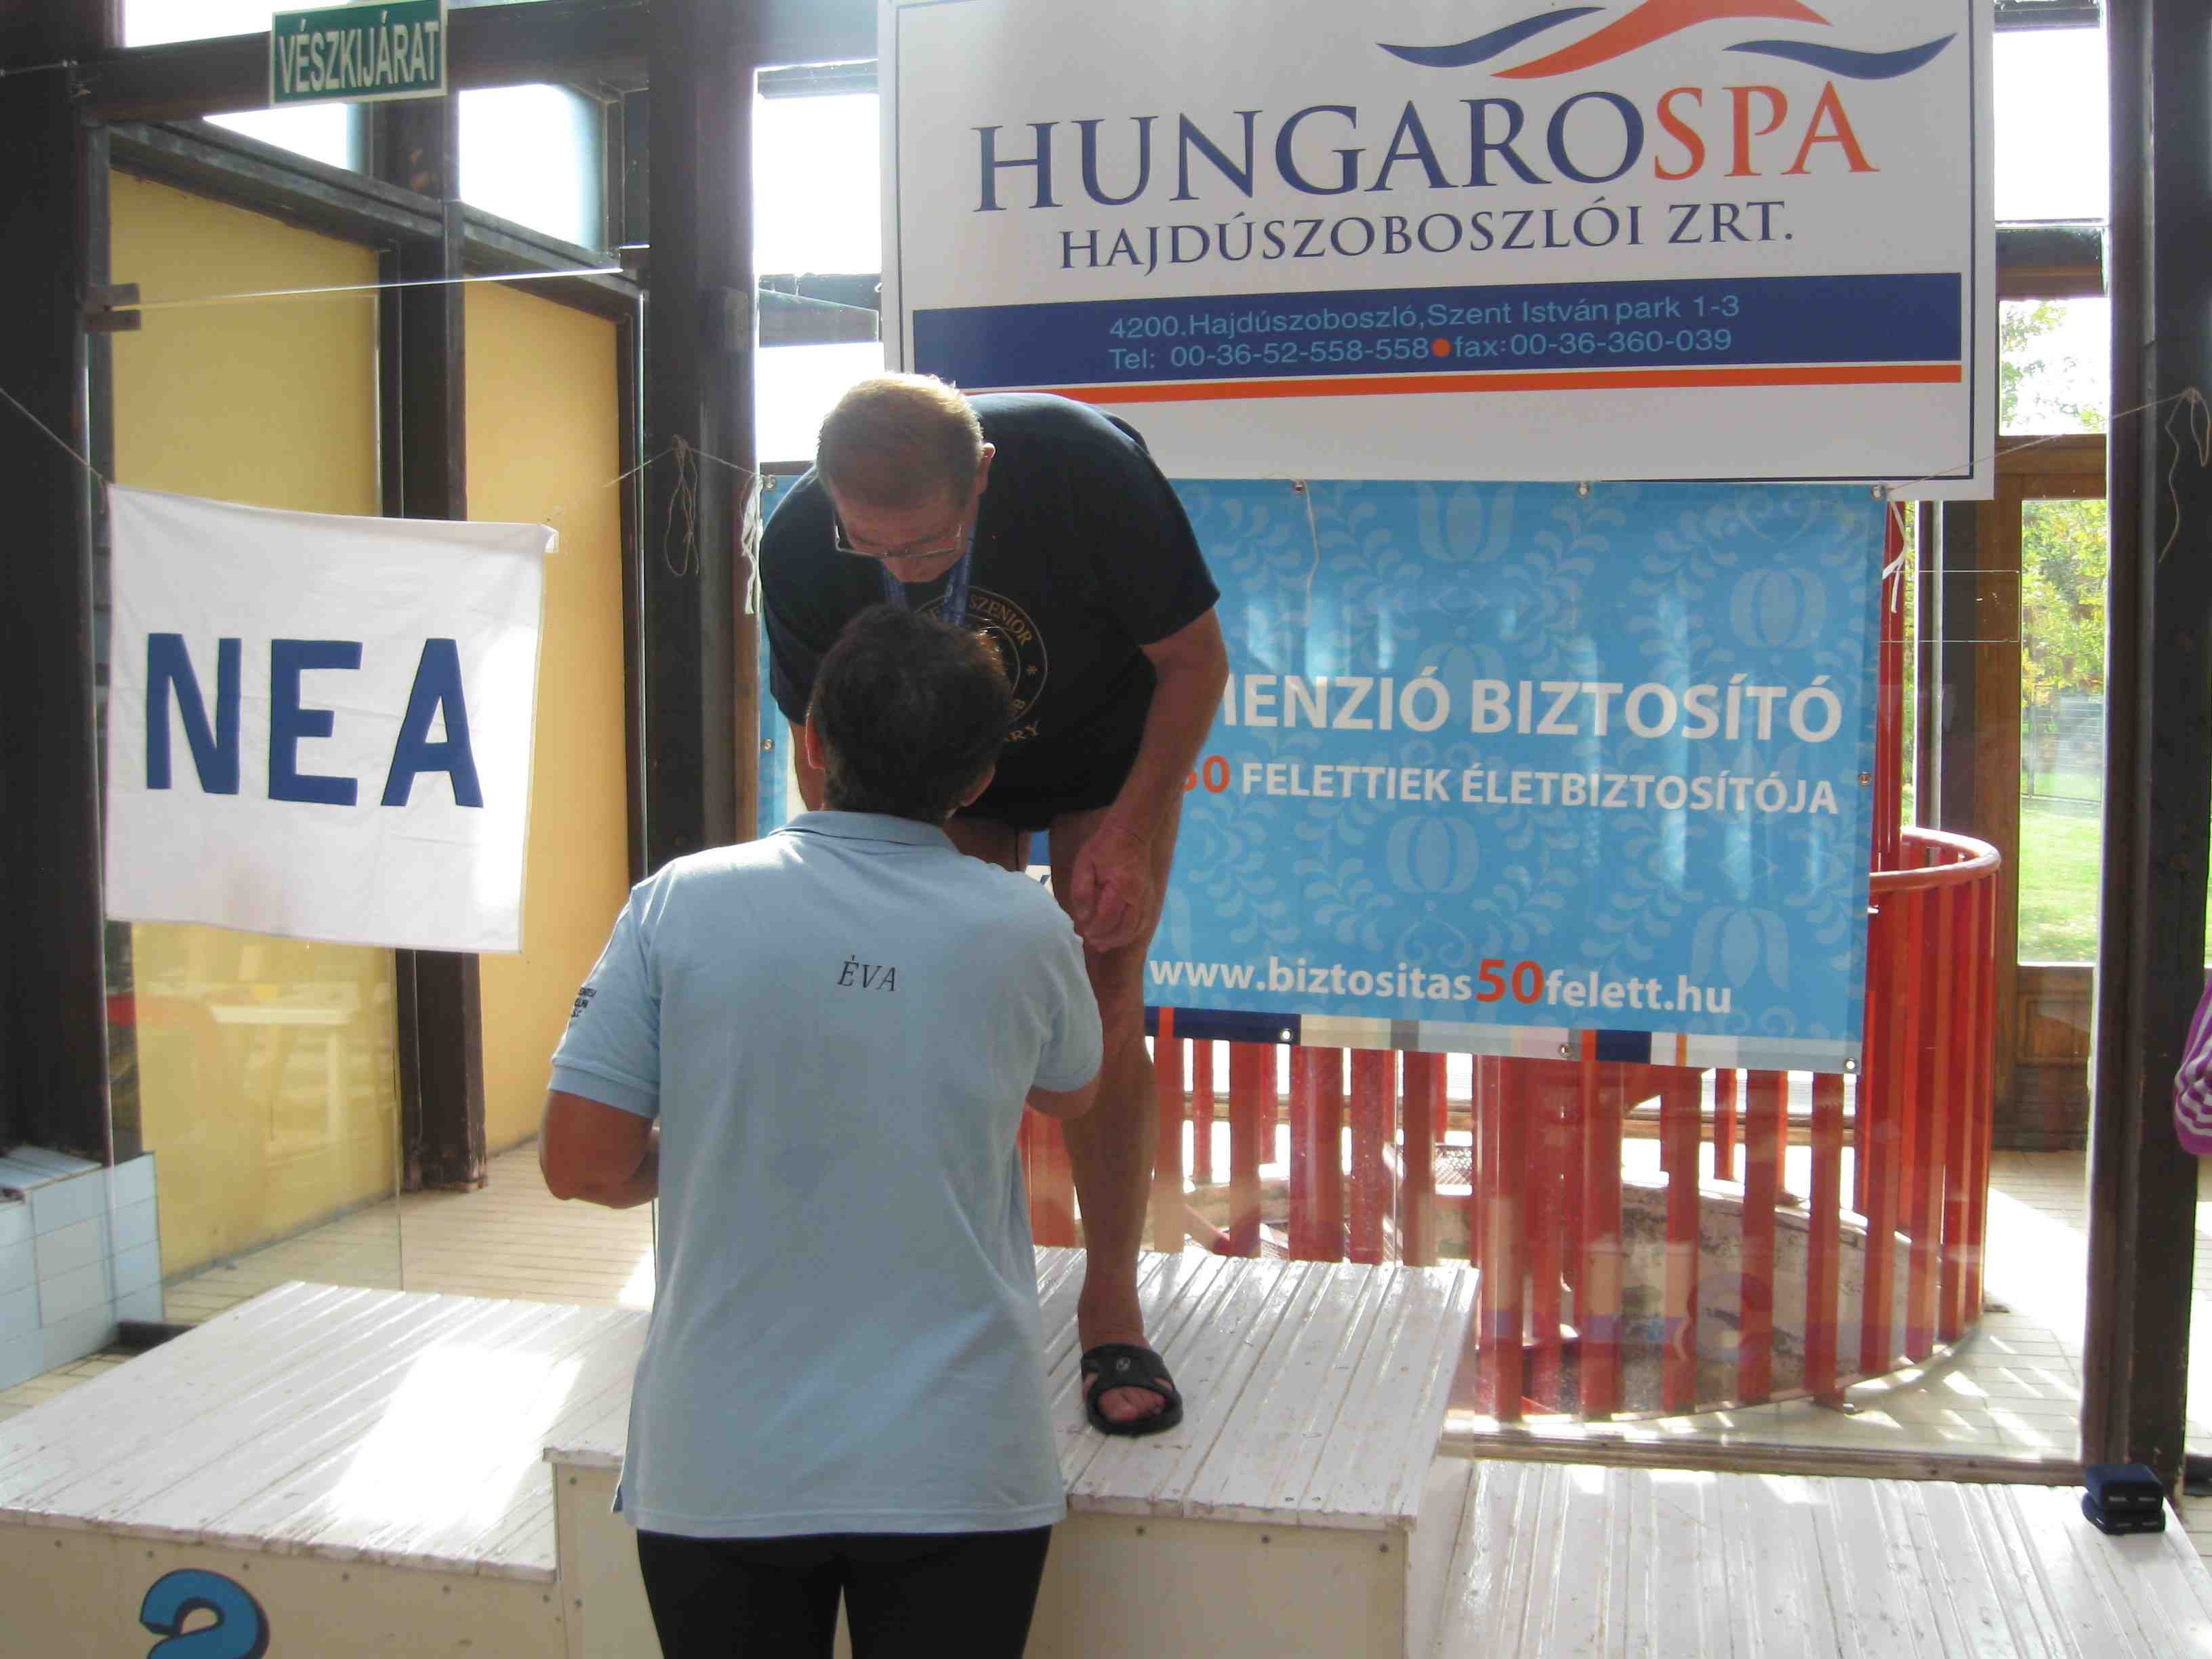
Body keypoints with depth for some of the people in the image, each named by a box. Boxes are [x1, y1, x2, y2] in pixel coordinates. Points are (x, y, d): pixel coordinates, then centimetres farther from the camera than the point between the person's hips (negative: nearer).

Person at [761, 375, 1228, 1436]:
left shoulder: (1086, 470, -36)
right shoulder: (800, 548, -28)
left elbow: (1195, 660, -21)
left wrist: (1127, 837, -27)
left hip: (1109, 759, -2)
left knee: (1102, 1015, -10)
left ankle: (1111, 1305, 3)